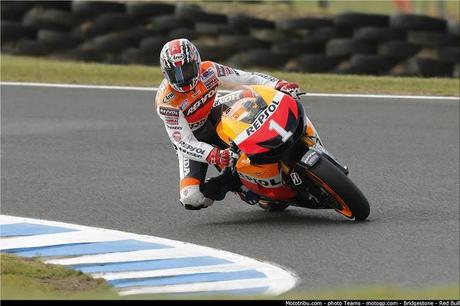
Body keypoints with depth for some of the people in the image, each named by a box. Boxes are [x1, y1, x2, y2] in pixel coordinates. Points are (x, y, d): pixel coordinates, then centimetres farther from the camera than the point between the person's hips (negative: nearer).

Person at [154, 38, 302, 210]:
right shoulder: (166, 102, -30)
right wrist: (214, 156, -48)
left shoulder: (208, 70, -19)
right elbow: (184, 143, -32)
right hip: (192, 142, -4)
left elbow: (247, 78, -13)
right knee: (191, 199, -23)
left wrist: (279, 85, -29)